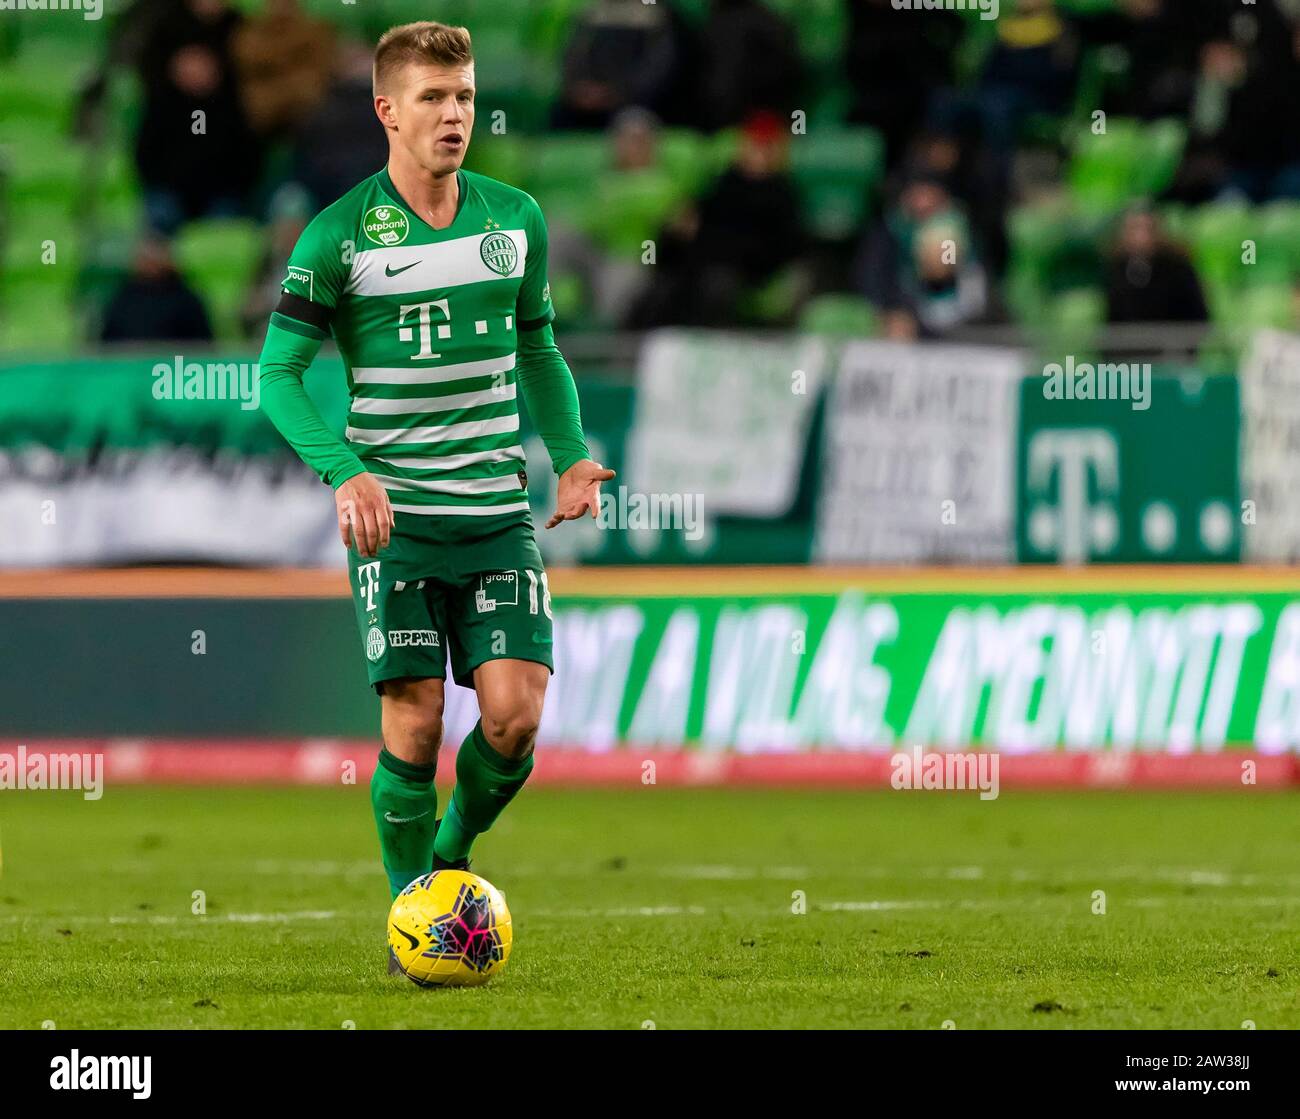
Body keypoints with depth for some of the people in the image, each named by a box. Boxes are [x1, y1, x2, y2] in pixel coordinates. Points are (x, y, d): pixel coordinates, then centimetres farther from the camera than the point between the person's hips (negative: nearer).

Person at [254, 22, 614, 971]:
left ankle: (452, 853, 19)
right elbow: (280, 372, -4)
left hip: (500, 514, 3)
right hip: (395, 517, -3)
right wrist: (346, 472, -18)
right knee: (415, 716, -7)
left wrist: (572, 456, 6)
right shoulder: (339, 235, -4)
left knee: (515, 712, -9)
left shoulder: (516, 218, 8)